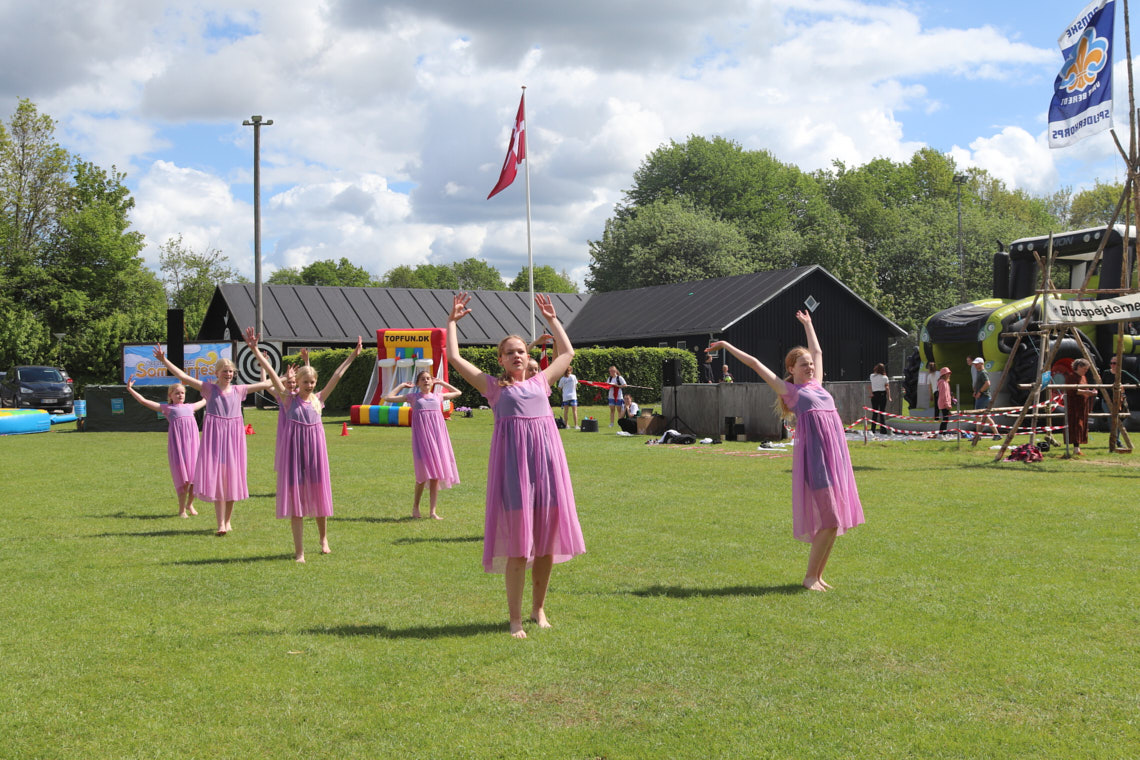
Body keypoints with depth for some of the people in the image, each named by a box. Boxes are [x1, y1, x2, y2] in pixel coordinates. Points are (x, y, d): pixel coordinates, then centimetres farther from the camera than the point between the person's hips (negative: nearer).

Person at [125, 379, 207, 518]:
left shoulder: (190, 407, 23)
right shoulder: (167, 408, 11)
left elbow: (204, 401, 43)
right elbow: (144, 401, 9)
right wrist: (130, 389, 7)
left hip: (192, 442, 4)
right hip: (177, 442, -4)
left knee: (195, 475, 2)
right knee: (182, 477, -7)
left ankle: (190, 504, 24)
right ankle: (182, 509, 3)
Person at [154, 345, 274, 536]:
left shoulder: (238, 390, 8)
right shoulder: (209, 388, 1)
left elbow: (266, 384, 14)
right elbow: (183, 377, -6)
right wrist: (164, 361, -12)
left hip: (233, 436, 3)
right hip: (214, 435, -3)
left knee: (231, 478, 6)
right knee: (216, 477, -7)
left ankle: (228, 520, 18)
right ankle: (221, 523, -9)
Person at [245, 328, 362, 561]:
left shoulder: (318, 399, 5)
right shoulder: (289, 399, -1)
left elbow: (336, 377, 6)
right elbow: (272, 374, -8)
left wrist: (353, 356, 7)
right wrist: (256, 351, -14)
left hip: (315, 450, 2)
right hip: (294, 451, -2)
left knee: (318, 495, 11)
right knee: (295, 499, -1)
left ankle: (323, 538, 34)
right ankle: (299, 551, 4)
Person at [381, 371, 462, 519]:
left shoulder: (438, 396, 15)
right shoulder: (413, 397, 9)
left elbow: (458, 392, 30)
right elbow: (388, 398, 10)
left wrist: (441, 383, 24)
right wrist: (402, 385, 14)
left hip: (437, 436, 3)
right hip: (421, 436, -3)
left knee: (436, 474, 1)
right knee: (423, 474, -8)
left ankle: (432, 511, 5)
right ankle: (415, 507, 9)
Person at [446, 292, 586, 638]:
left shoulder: (540, 381, 19)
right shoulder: (493, 386, 11)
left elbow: (567, 353, 31)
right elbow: (454, 357, 9)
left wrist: (552, 320, 32)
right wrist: (452, 322, 14)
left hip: (546, 457, 4)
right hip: (512, 460, -3)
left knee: (547, 542, 6)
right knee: (516, 544, -4)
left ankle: (539, 609, 21)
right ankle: (515, 618, 3)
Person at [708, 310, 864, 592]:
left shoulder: (816, 385, 21)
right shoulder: (788, 389, 5)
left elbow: (817, 351, 36)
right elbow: (755, 363, 7)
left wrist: (807, 324, 47)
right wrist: (726, 346, 13)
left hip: (835, 455, 7)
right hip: (813, 455, -7)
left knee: (836, 520, 5)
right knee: (829, 520, -11)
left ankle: (818, 574, 13)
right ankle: (810, 576, -3)